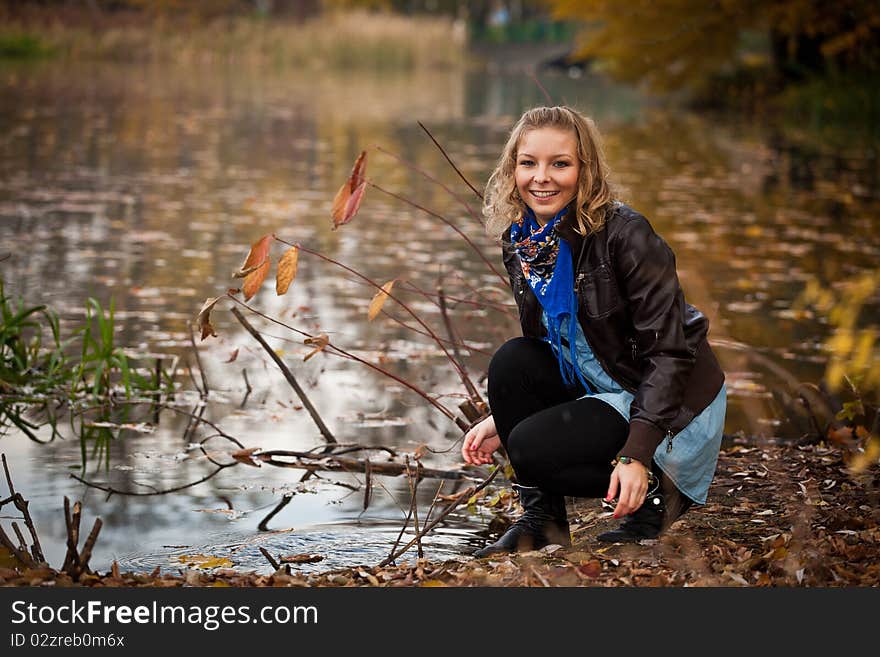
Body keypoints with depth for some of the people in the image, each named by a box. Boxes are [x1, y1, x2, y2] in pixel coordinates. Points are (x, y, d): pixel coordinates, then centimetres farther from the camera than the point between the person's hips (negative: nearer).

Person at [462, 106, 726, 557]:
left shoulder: (624, 235, -23)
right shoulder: (519, 243, -2)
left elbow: (669, 351, -23)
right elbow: (540, 343, 11)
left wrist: (636, 455, -30)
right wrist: (501, 419, -3)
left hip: (671, 403, -7)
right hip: (597, 385, 7)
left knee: (531, 447, -24)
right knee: (511, 360, -18)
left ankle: (656, 491, -1)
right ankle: (541, 519, -5)